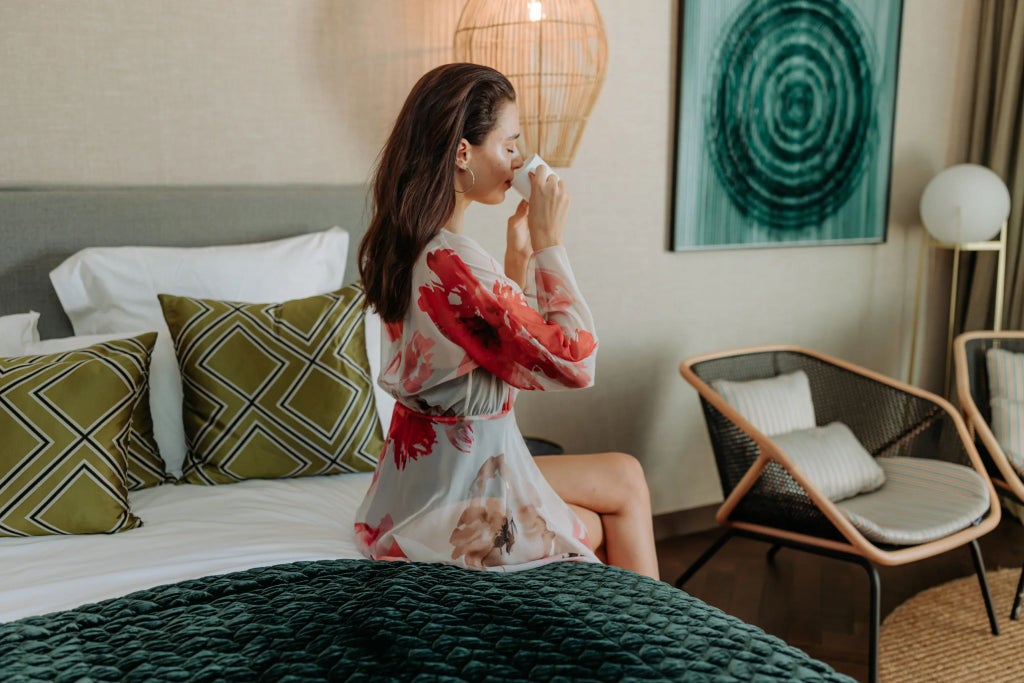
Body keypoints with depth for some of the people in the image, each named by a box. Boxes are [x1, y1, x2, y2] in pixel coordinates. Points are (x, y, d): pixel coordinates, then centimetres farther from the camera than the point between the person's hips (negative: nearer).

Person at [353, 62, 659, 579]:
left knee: (625, 477, 18)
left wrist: (518, 255, 3)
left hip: (424, 466, 9)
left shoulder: (402, 245, 3)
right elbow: (574, 362, -21)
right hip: (450, 503, -9)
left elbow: (504, 350, 13)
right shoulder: (455, 265, -28)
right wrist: (549, 242, -16)